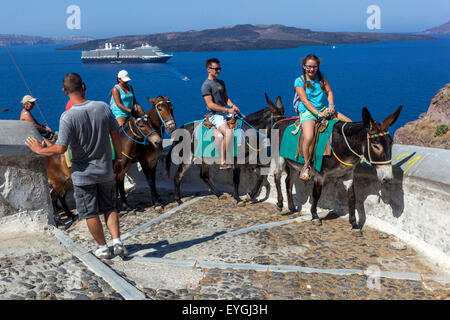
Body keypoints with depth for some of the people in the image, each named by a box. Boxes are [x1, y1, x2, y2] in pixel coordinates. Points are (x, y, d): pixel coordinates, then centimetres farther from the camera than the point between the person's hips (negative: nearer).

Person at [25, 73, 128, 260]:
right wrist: (118, 159, 13)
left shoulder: (68, 117, -19)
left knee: (90, 213, 11)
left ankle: (103, 248, 21)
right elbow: (116, 135, 0)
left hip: (83, 174, -4)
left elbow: (60, 149, -21)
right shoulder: (103, 107, -7)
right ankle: (117, 241, 8)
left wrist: (40, 149, -2)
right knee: (109, 208, 19)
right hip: (106, 170, 4)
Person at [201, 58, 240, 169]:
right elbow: (210, 104, -14)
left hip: (225, 112, 8)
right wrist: (227, 110, -19)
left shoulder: (221, 83, 18)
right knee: (228, 132, -31)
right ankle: (223, 162, -26)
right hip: (214, 115, -8)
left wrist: (232, 105, -2)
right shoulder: (206, 85, -7)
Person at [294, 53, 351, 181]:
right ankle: (306, 166, -10)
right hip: (307, 112, -5)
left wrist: (331, 106, -13)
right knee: (308, 138, -33)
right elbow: (305, 100, -13)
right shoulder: (299, 81, -6)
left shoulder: (322, 77, 8)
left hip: (323, 109, 5)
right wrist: (317, 113, -23)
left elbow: (329, 92, 7)